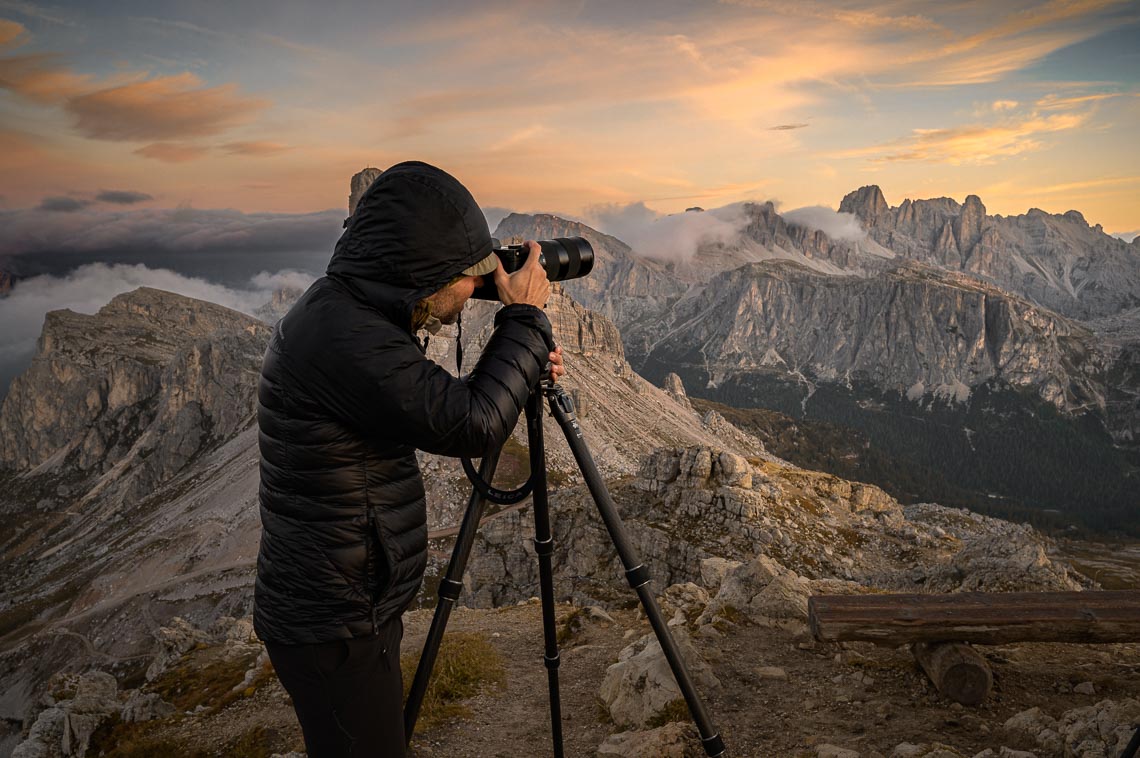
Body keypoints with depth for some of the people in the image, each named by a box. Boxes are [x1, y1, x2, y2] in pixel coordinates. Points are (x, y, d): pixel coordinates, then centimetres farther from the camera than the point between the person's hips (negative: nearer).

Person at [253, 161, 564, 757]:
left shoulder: (341, 313, 6)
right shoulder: (343, 335, -26)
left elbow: (439, 413, 15)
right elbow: (471, 426, -24)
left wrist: (521, 369, 5)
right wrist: (525, 317, -12)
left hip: (335, 610, 10)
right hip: (334, 629, -10)